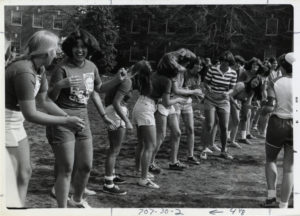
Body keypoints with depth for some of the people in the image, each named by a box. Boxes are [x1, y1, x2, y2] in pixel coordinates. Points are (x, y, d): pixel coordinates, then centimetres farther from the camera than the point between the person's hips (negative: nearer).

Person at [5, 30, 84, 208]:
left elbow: (44, 101, 9)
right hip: (6, 123, -10)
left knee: (25, 173, 15)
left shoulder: (40, 69, 1)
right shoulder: (24, 72, -27)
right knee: (10, 180, -5)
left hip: (15, 123, 10)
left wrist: (68, 117, -1)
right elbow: (31, 114, -27)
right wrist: (65, 121, -23)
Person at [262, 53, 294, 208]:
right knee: (289, 168, 10)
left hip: (278, 124, -1)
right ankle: (283, 206, 14)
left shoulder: (275, 83, -8)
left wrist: (262, 108, 5)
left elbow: (270, 108, -16)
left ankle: (271, 196, 10)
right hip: (295, 126, 2)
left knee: (270, 160, 23)